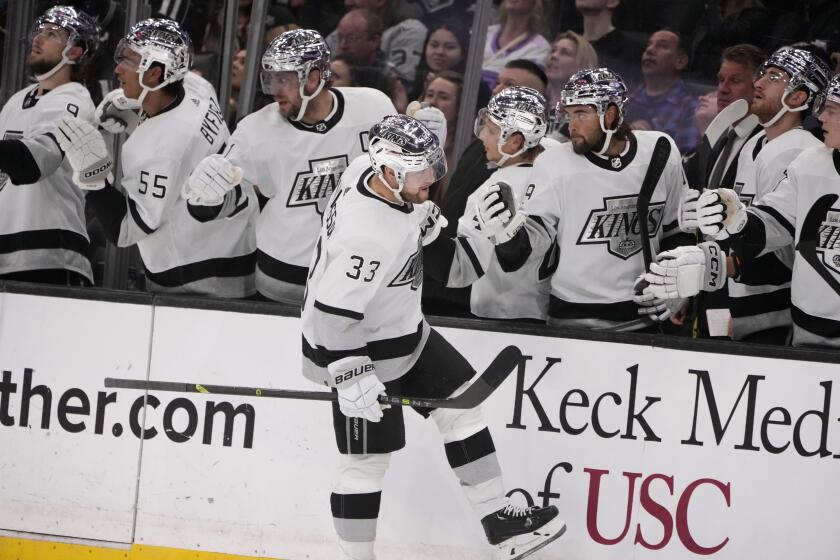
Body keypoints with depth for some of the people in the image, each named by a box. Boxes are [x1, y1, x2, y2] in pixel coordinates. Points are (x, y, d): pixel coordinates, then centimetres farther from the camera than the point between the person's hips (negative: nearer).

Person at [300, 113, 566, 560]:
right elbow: (335, 311, -33)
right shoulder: (365, 233, -35)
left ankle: (498, 522, 20)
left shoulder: (369, 168, -9)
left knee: (460, 401, 14)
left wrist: (424, 219, 9)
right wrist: (351, 376, -29)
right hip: (362, 351, -10)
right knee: (368, 461, 0)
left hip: (402, 330, 10)